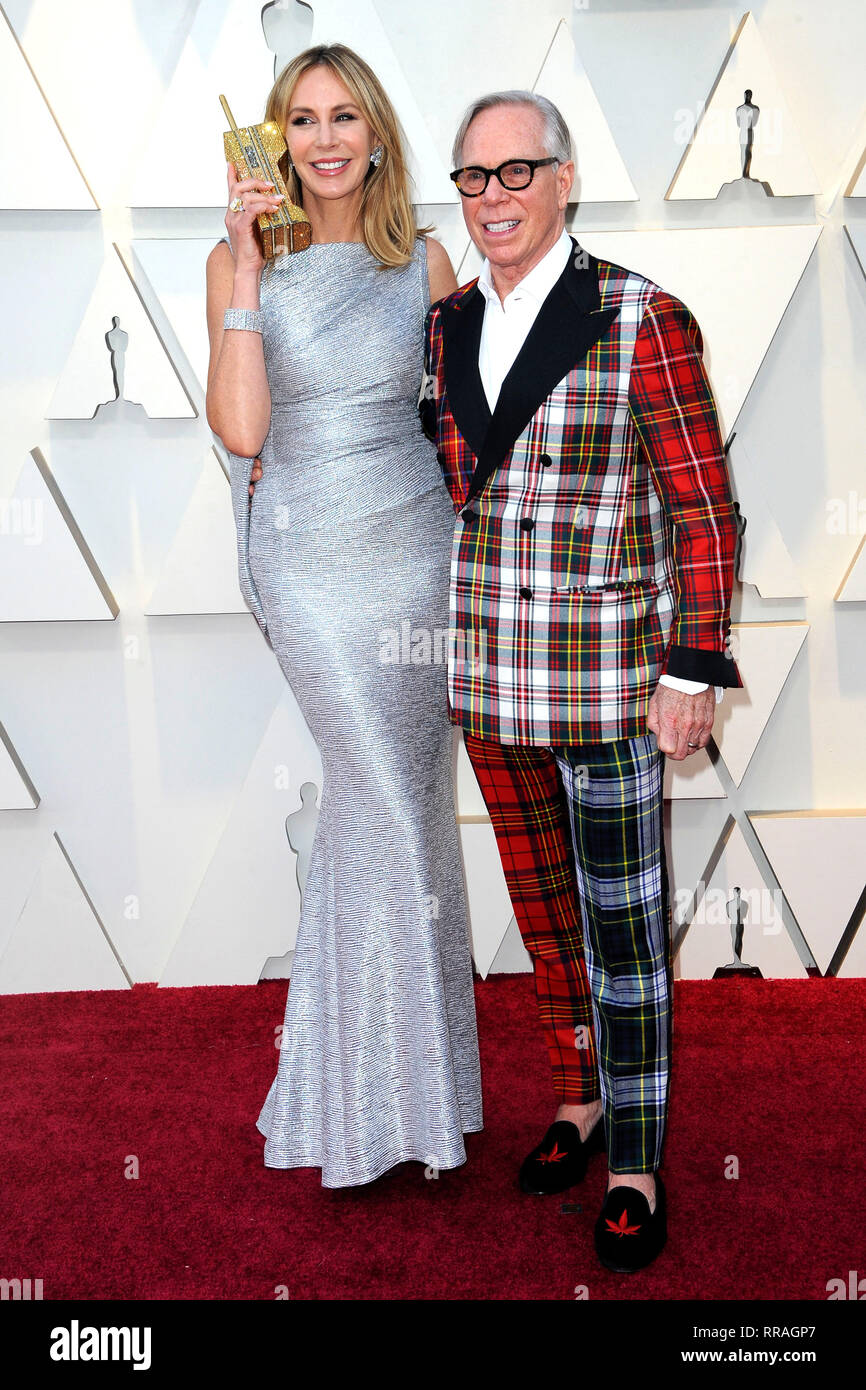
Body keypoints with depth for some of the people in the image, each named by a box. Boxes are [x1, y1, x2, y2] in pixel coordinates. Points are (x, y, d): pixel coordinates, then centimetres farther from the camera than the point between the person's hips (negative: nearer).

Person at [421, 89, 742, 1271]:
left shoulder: (643, 322, -9)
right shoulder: (447, 326, 8)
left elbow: (704, 512, -9)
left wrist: (693, 675, -12)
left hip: (607, 676, -5)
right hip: (487, 676, 5)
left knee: (622, 921, 4)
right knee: (541, 905, 17)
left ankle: (636, 1167, 21)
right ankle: (581, 1100, 37)